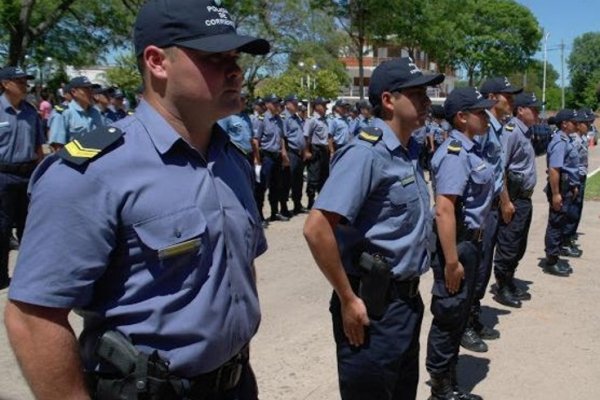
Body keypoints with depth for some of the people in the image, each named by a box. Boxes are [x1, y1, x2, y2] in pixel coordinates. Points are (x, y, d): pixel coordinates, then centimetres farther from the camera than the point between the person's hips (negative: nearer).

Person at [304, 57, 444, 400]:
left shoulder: (409, 153, 9)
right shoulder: (367, 153, -19)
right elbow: (317, 229, -27)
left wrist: (411, 286, 16)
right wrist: (348, 300, -21)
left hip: (408, 299, 9)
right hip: (373, 305, -9)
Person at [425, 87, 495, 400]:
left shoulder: (471, 149, 9)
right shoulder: (455, 154, -21)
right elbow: (444, 211, -28)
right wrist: (451, 261, -27)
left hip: (471, 242, 10)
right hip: (457, 243, -10)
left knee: (460, 315, 20)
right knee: (449, 317, 3)